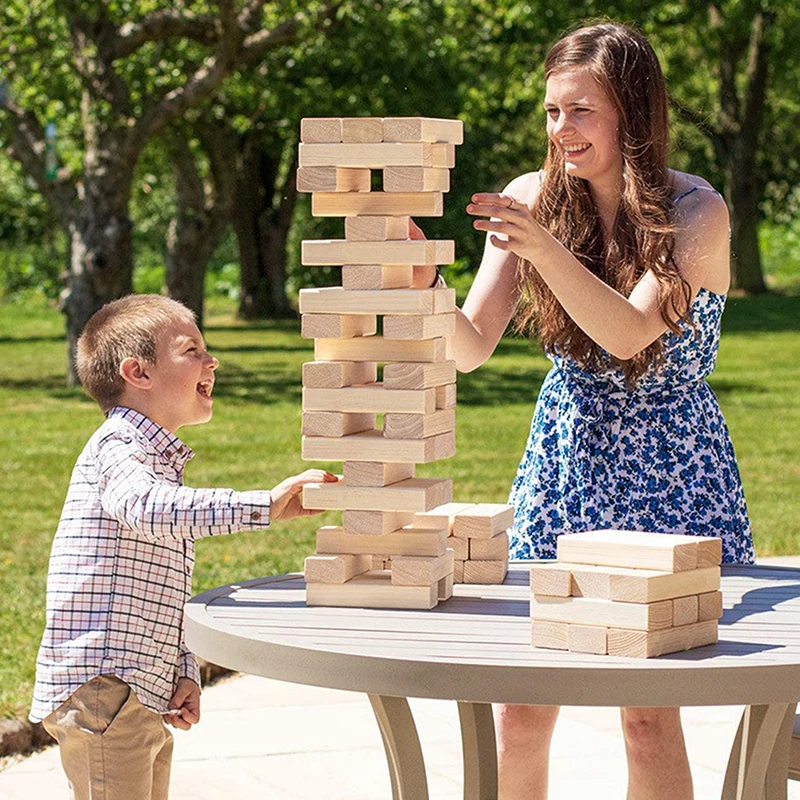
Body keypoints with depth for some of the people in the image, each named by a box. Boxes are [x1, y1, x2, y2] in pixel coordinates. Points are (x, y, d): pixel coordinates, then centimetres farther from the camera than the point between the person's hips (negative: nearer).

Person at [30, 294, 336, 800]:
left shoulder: (163, 462, 22)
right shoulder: (116, 447, -9)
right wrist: (262, 507, -37)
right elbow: (145, 509, -33)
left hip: (147, 696, 10)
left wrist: (184, 673, 10)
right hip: (100, 689, -10)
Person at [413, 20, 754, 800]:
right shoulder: (532, 200, -2)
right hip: (563, 458, 4)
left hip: (665, 469, -3)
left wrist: (545, 250, -38)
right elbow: (471, 347, -6)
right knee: (518, 708, 0)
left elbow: (631, 332, -25)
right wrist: (425, 288, -26)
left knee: (648, 712, -2)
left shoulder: (696, 211, -12)